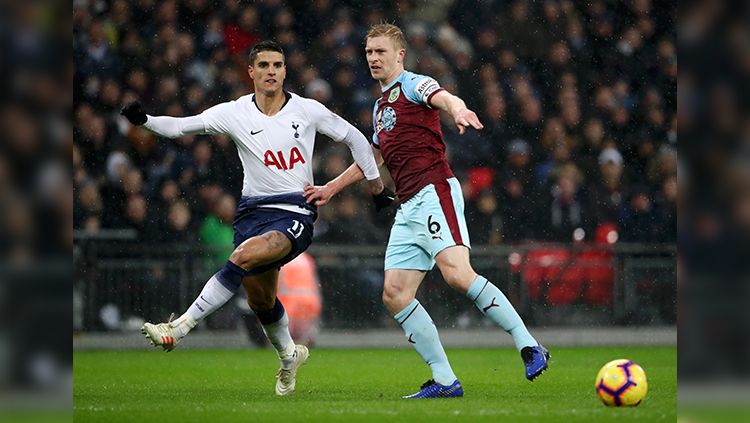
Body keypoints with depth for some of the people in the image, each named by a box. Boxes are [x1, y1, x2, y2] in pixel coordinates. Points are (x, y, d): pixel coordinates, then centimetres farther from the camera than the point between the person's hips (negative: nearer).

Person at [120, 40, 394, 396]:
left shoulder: (308, 111, -1)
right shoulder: (234, 113, 0)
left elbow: (353, 137, 13)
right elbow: (179, 127, -4)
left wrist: (376, 185, 15)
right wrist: (145, 120, -22)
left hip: (296, 213, -4)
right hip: (252, 212, 4)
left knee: (244, 256, -29)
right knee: (260, 300, 9)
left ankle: (179, 329, -31)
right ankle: (289, 355, 40)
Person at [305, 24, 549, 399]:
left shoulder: (413, 85, 1)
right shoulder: (381, 106, 27)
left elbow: (443, 98, -23)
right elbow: (372, 157, 43)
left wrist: (458, 110, -47)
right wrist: (331, 188, 47)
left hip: (434, 192, -9)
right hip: (408, 207, 9)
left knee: (457, 273, -27)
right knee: (394, 293, -4)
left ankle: (529, 346, -22)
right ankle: (445, 381, -4)